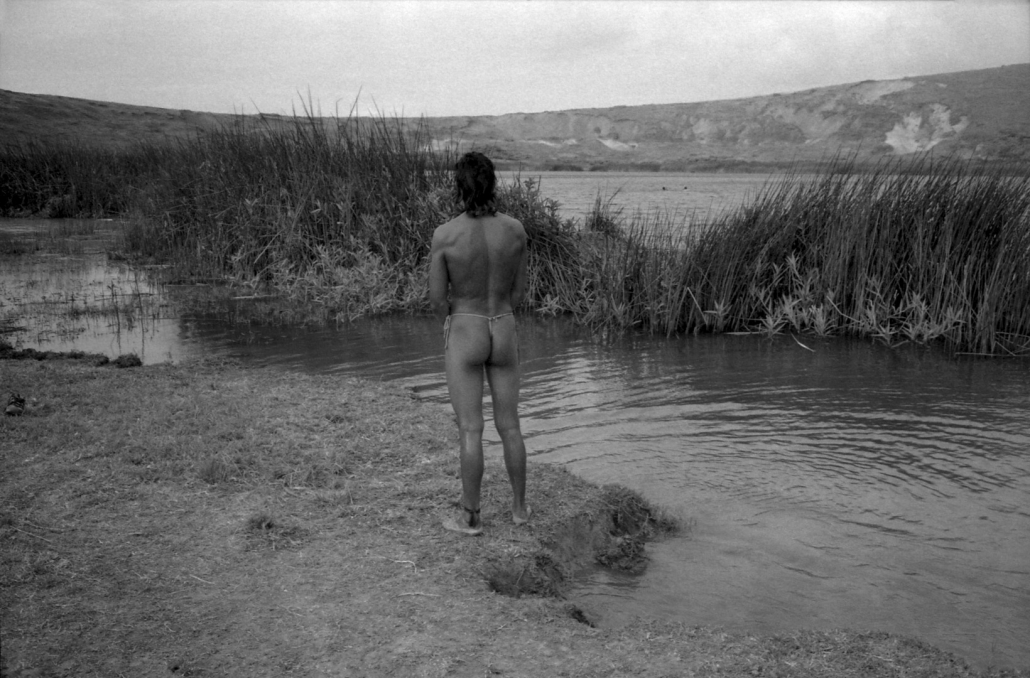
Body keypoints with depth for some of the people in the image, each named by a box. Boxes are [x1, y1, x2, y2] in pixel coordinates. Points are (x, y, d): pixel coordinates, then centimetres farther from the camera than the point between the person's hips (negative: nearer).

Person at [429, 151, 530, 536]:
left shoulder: (445, 234, -17)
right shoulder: (515, 229, -7)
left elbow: (437, 298, -10)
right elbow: (519, 290, 2)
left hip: (464, 336, -3)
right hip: (504, 333, 3)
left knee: (470, 430, 5)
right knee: (509, 425, 15)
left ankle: (470, 517, 15)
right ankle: (519, 507, 26)